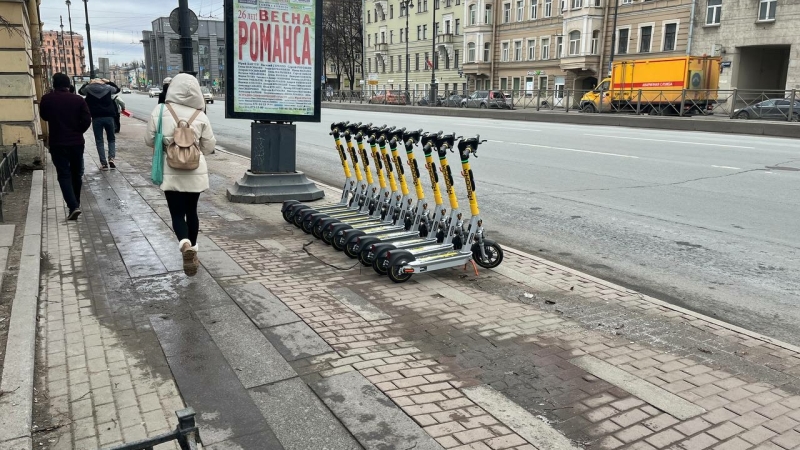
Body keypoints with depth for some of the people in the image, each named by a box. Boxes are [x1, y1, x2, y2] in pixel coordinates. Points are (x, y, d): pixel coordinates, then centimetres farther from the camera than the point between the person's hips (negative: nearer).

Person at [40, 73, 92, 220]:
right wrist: (77, 132, 8)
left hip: (57, 143, -1)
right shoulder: (78, 99, -5)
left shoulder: (47, 99, -4)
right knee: (77, 173, 17)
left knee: (64, 175, -1)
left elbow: (44, 116, 12)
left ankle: (73, 206, -16)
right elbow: (87, 120, -8)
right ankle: (76, 203, 29)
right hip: (77, 142, 1)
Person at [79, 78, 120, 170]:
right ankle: (111, 158, -6)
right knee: (111, 139, 15)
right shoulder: (108, 88, 3)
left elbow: (80, 91, 25)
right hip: (109, 117, 0)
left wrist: (88, 83, 29)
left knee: (99, 141, 6)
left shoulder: (89, 89, 4)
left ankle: (104, 163, 3)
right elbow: (117, 89, 23)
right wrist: (108, 82, 25)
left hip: (96, 118, 0)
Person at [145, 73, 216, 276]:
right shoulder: (200, 116, -5)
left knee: (177, 213, 5)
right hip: (195, 172, 1)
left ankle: (185, 244, -21)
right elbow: (209, 146, 3)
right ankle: (193, 249, 27)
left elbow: (149, 140, 0)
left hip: (171, 172, -1)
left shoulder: (159, 111, -7)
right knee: (191, 211, 17)